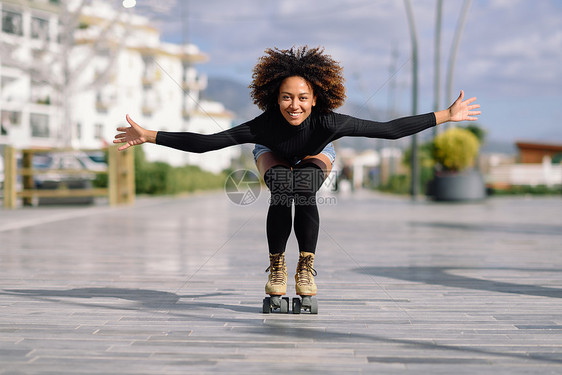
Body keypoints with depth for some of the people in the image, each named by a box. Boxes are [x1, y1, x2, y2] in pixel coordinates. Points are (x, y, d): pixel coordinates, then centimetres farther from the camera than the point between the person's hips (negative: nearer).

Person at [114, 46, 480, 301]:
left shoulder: (329, 123, -40)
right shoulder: (263, 126, -40)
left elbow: (390, 129, -36)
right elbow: (204, 142, -37)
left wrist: (446, 115, -36)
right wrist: (149, 136, -42)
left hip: (316, 156, 0)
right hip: (275, 155, 0)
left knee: (305, 192, -32)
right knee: (280, 192, -31)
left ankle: (306, 266, -15)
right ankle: (277, 266, -12)